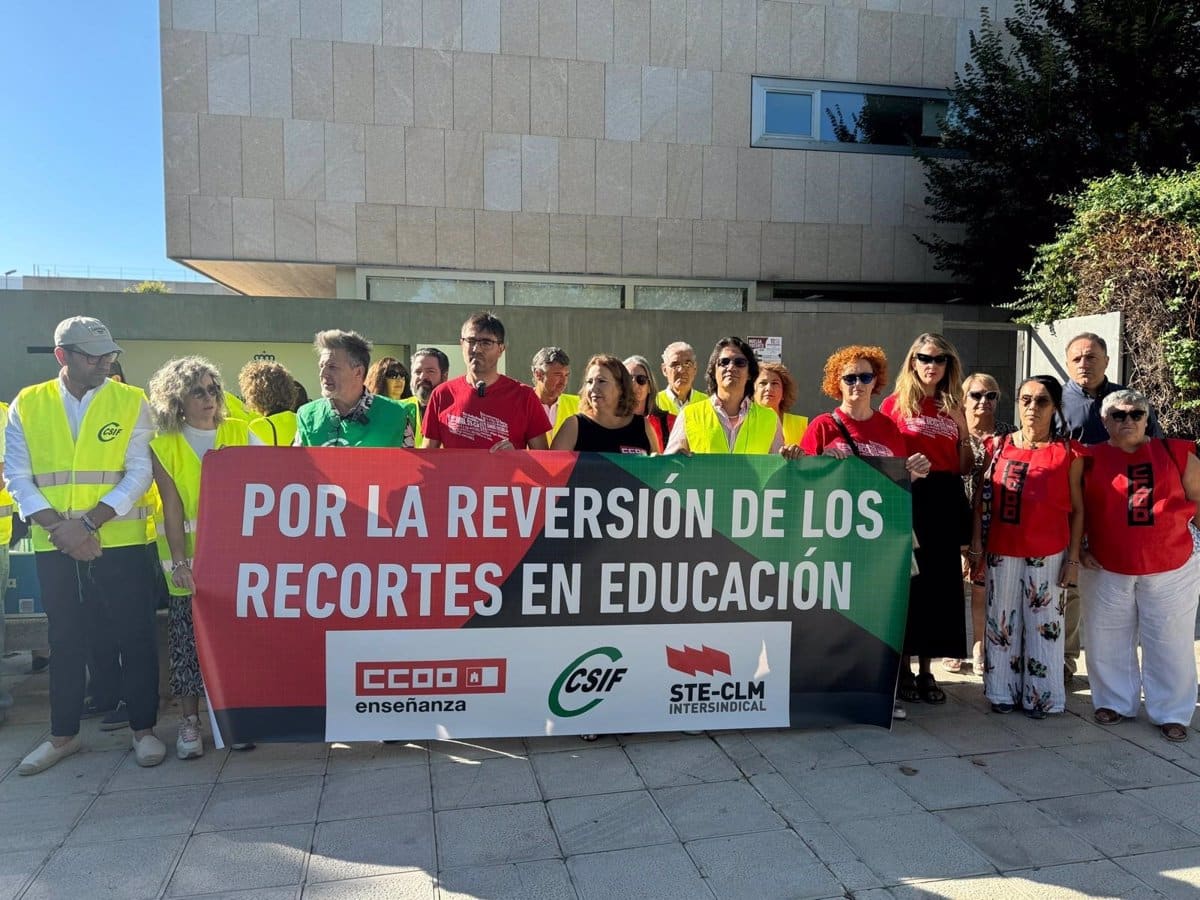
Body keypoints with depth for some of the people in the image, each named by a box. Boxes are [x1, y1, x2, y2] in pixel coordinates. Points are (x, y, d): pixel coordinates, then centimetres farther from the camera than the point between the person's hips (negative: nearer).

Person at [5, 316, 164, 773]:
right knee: (65, 640, 14)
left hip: (119, 542, -2)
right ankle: (63, 734, 29)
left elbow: (139, 474, -7)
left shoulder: (131, 402, -1)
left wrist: (88, 522, -16)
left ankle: (143, 729, 19)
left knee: (135, 635, 4)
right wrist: (58, 526, -13)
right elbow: (17, 476, 1)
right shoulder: (27, 405, 5)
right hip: (54, 547, 2)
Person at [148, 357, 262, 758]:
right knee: (188, 638, 3)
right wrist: (179, 560, -12)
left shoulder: (240, 433, 5)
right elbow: (172, 509, -4)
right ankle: (190, 720, 15)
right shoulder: (165, 446, 1)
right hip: (190, 559, -1)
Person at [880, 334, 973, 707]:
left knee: (940, 585, 7)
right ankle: (903, 668, 15)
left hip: (945, 502, 4)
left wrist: (962, 430, -2)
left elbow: (964, 468, 11)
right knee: (905, 583, 1)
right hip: (906, 499, -4)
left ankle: (925, 670, 19)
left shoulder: (953, 407, 11)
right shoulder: (895, 403, 1)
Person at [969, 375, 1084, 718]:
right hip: (1002, 552, 2)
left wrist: (1073, 558, -3)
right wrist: (976, 549, 2)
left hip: (1048, 555, -2)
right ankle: (1003, 691, 21)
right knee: (1002, 622, 9)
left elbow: (1077, 510, 2)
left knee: (1043, 623, 5)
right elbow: (981, 500, 6)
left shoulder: (1068, 453, 0)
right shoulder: (999, 446, 4)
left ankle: (1040, 695, 19)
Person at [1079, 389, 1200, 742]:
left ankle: (1172, 713, 24)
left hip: (1171, 569, 0)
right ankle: (1114, 702, 29)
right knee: (1108, 640, 11)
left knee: (1169, 642, 10)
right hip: (1106, 570, 0)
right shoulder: (1090, 460, -2)